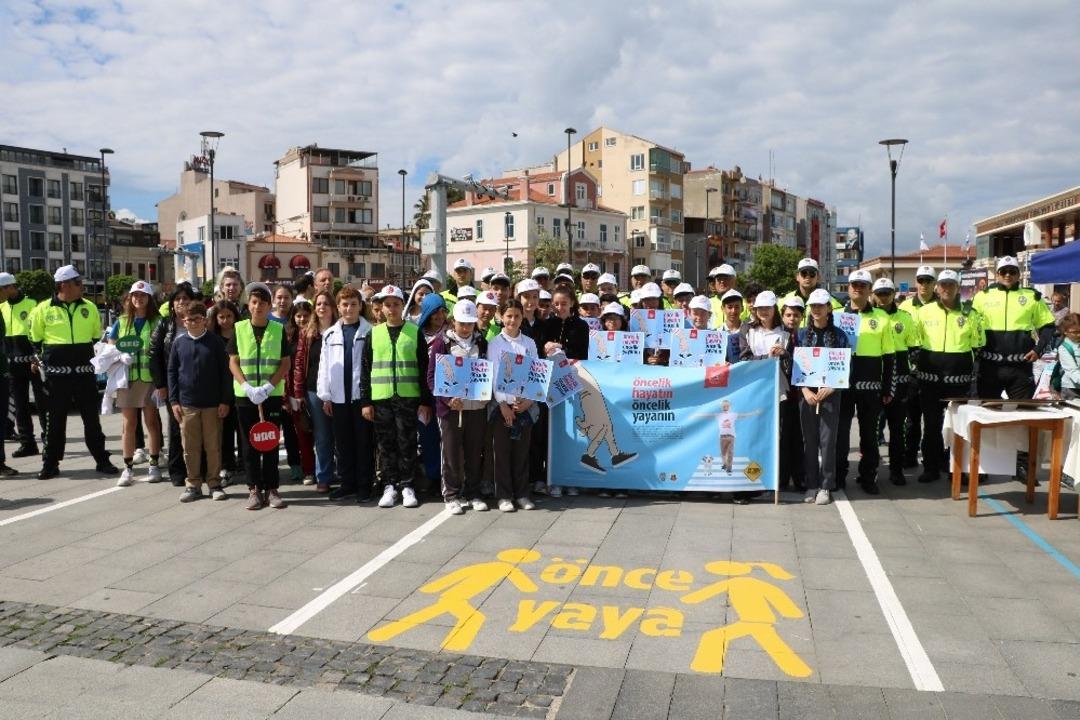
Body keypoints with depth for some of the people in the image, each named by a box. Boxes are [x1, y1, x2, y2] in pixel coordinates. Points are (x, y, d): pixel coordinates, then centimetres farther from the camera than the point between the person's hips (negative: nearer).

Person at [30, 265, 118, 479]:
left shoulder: (89, 308, 5)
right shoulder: (44, 309, -2)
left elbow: (98, 336, 16)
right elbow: (34, 339, 8)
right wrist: (37, 360, 8)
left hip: (84, 372, 2)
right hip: (57, 373, -2)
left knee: (92, 418, 7)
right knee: (55, 419, 6)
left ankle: (102, 460, 13)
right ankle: (50, 464, 16)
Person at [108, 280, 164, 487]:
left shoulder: (156, 322, 3)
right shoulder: (121, 322, 11)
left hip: (150, 378, -2)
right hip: (126, 378, 2)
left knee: (152, 421, 4)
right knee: (129, 423, 5)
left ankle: (154, 465, 14)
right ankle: (128, 468, 11)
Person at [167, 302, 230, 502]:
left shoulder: (216, 342, -1)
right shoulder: (179, 342, 5)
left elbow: (224, 372, 0)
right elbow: (172, 372, 9)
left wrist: (224, 401, -4)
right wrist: (174, 401, 2)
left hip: (212, 403, -2)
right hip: (186, 403, 2)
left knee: (213, 446, 4)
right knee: (190, 447, 7)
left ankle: (214, 483, 15)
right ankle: (193, 484, 17)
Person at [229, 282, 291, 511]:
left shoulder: (279, 330, 1)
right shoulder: (239, 329, 3)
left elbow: (285, 363, -1)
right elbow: (233, 362, 2)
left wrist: (268, 386, -13)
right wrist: (247, 387, -12)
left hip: (272, 395, -1)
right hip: (244, 395, 1)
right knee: (250, 444, 5)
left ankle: (271, 488, 12)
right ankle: (254, 489, 13)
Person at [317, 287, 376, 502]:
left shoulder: (369, 332, 0)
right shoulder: (330, 334, 10)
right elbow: (324, 366, 9)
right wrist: (325, 396, 5)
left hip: (362, 395, -3)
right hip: (338, 396, 3)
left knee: (364, 442, 2)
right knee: (342, 443, 10)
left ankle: (364, 485, 11)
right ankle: (347, 483, 20)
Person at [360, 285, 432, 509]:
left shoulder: (414, 332, 3)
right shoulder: (374, 333, 9)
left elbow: (424, 369, 2)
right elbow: (365, 370, 9)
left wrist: (425, 401, -3)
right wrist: (365, 401, 2)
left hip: (408, 398, -2)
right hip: (381, 399, 2)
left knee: (407, 443, 1)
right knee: (386, 444, 6)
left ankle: (407, 486, 11)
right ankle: (390, 486, 15)